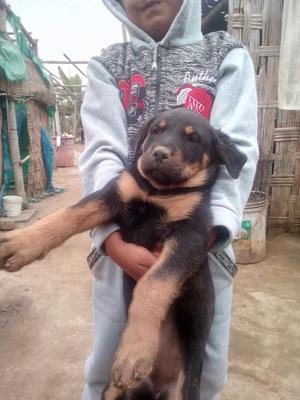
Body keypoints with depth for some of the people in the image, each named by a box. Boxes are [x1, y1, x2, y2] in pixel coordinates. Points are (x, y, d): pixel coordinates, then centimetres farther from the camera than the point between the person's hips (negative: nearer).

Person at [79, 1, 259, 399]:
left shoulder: (228, 57, 7)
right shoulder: (107, 67, 9)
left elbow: (237, 152, -7)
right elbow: (100, 156, -6)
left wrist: (208, 228, -23)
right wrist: (114, 239, -21)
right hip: (123, 238, 1)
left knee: (205, 363, 14)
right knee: (109, 360, 14)